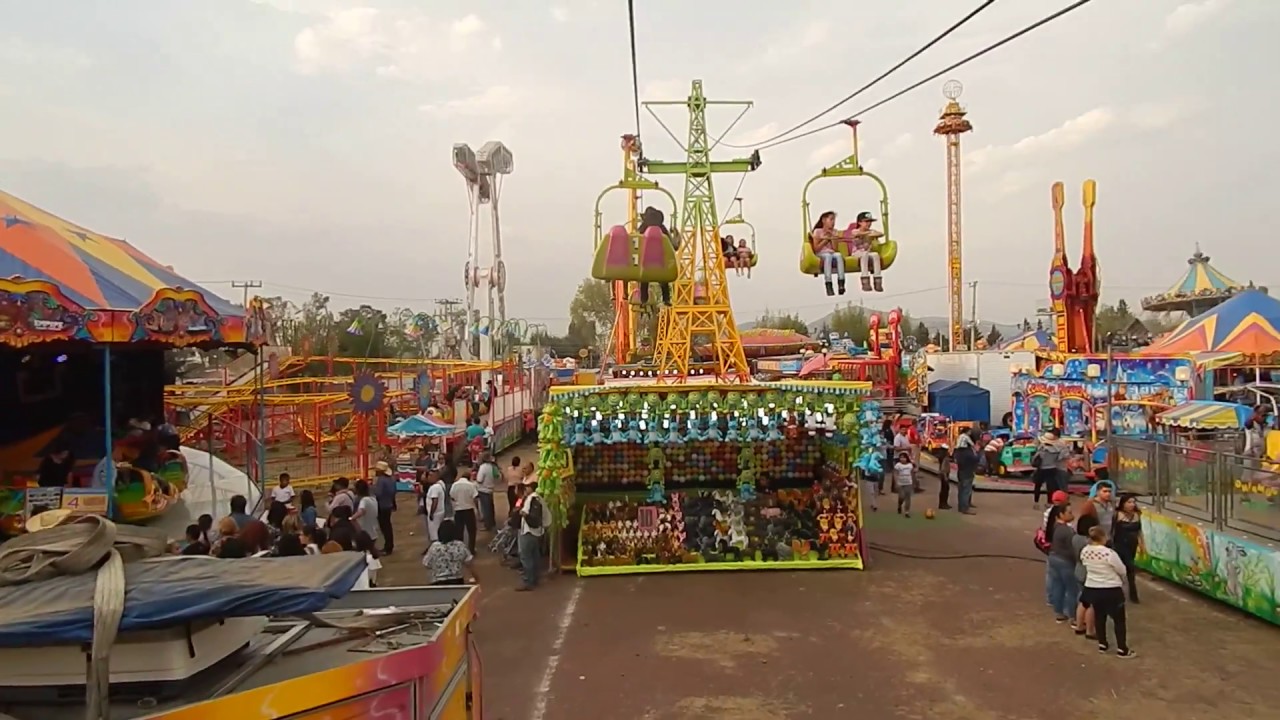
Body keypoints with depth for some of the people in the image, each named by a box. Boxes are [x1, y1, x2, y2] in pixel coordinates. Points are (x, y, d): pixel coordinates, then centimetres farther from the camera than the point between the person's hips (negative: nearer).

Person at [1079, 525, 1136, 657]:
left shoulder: (1084, 552, -7)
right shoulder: (1109, 553, -24)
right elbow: (1122, 570, -10)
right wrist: (1122, 580, 11)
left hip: (1091, 588, 5)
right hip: (1111, 590, -5)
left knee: (1099, 617, 20)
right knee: (1119, 619, 10)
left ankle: (1102, 645, 29)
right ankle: (1122, 649, 14)